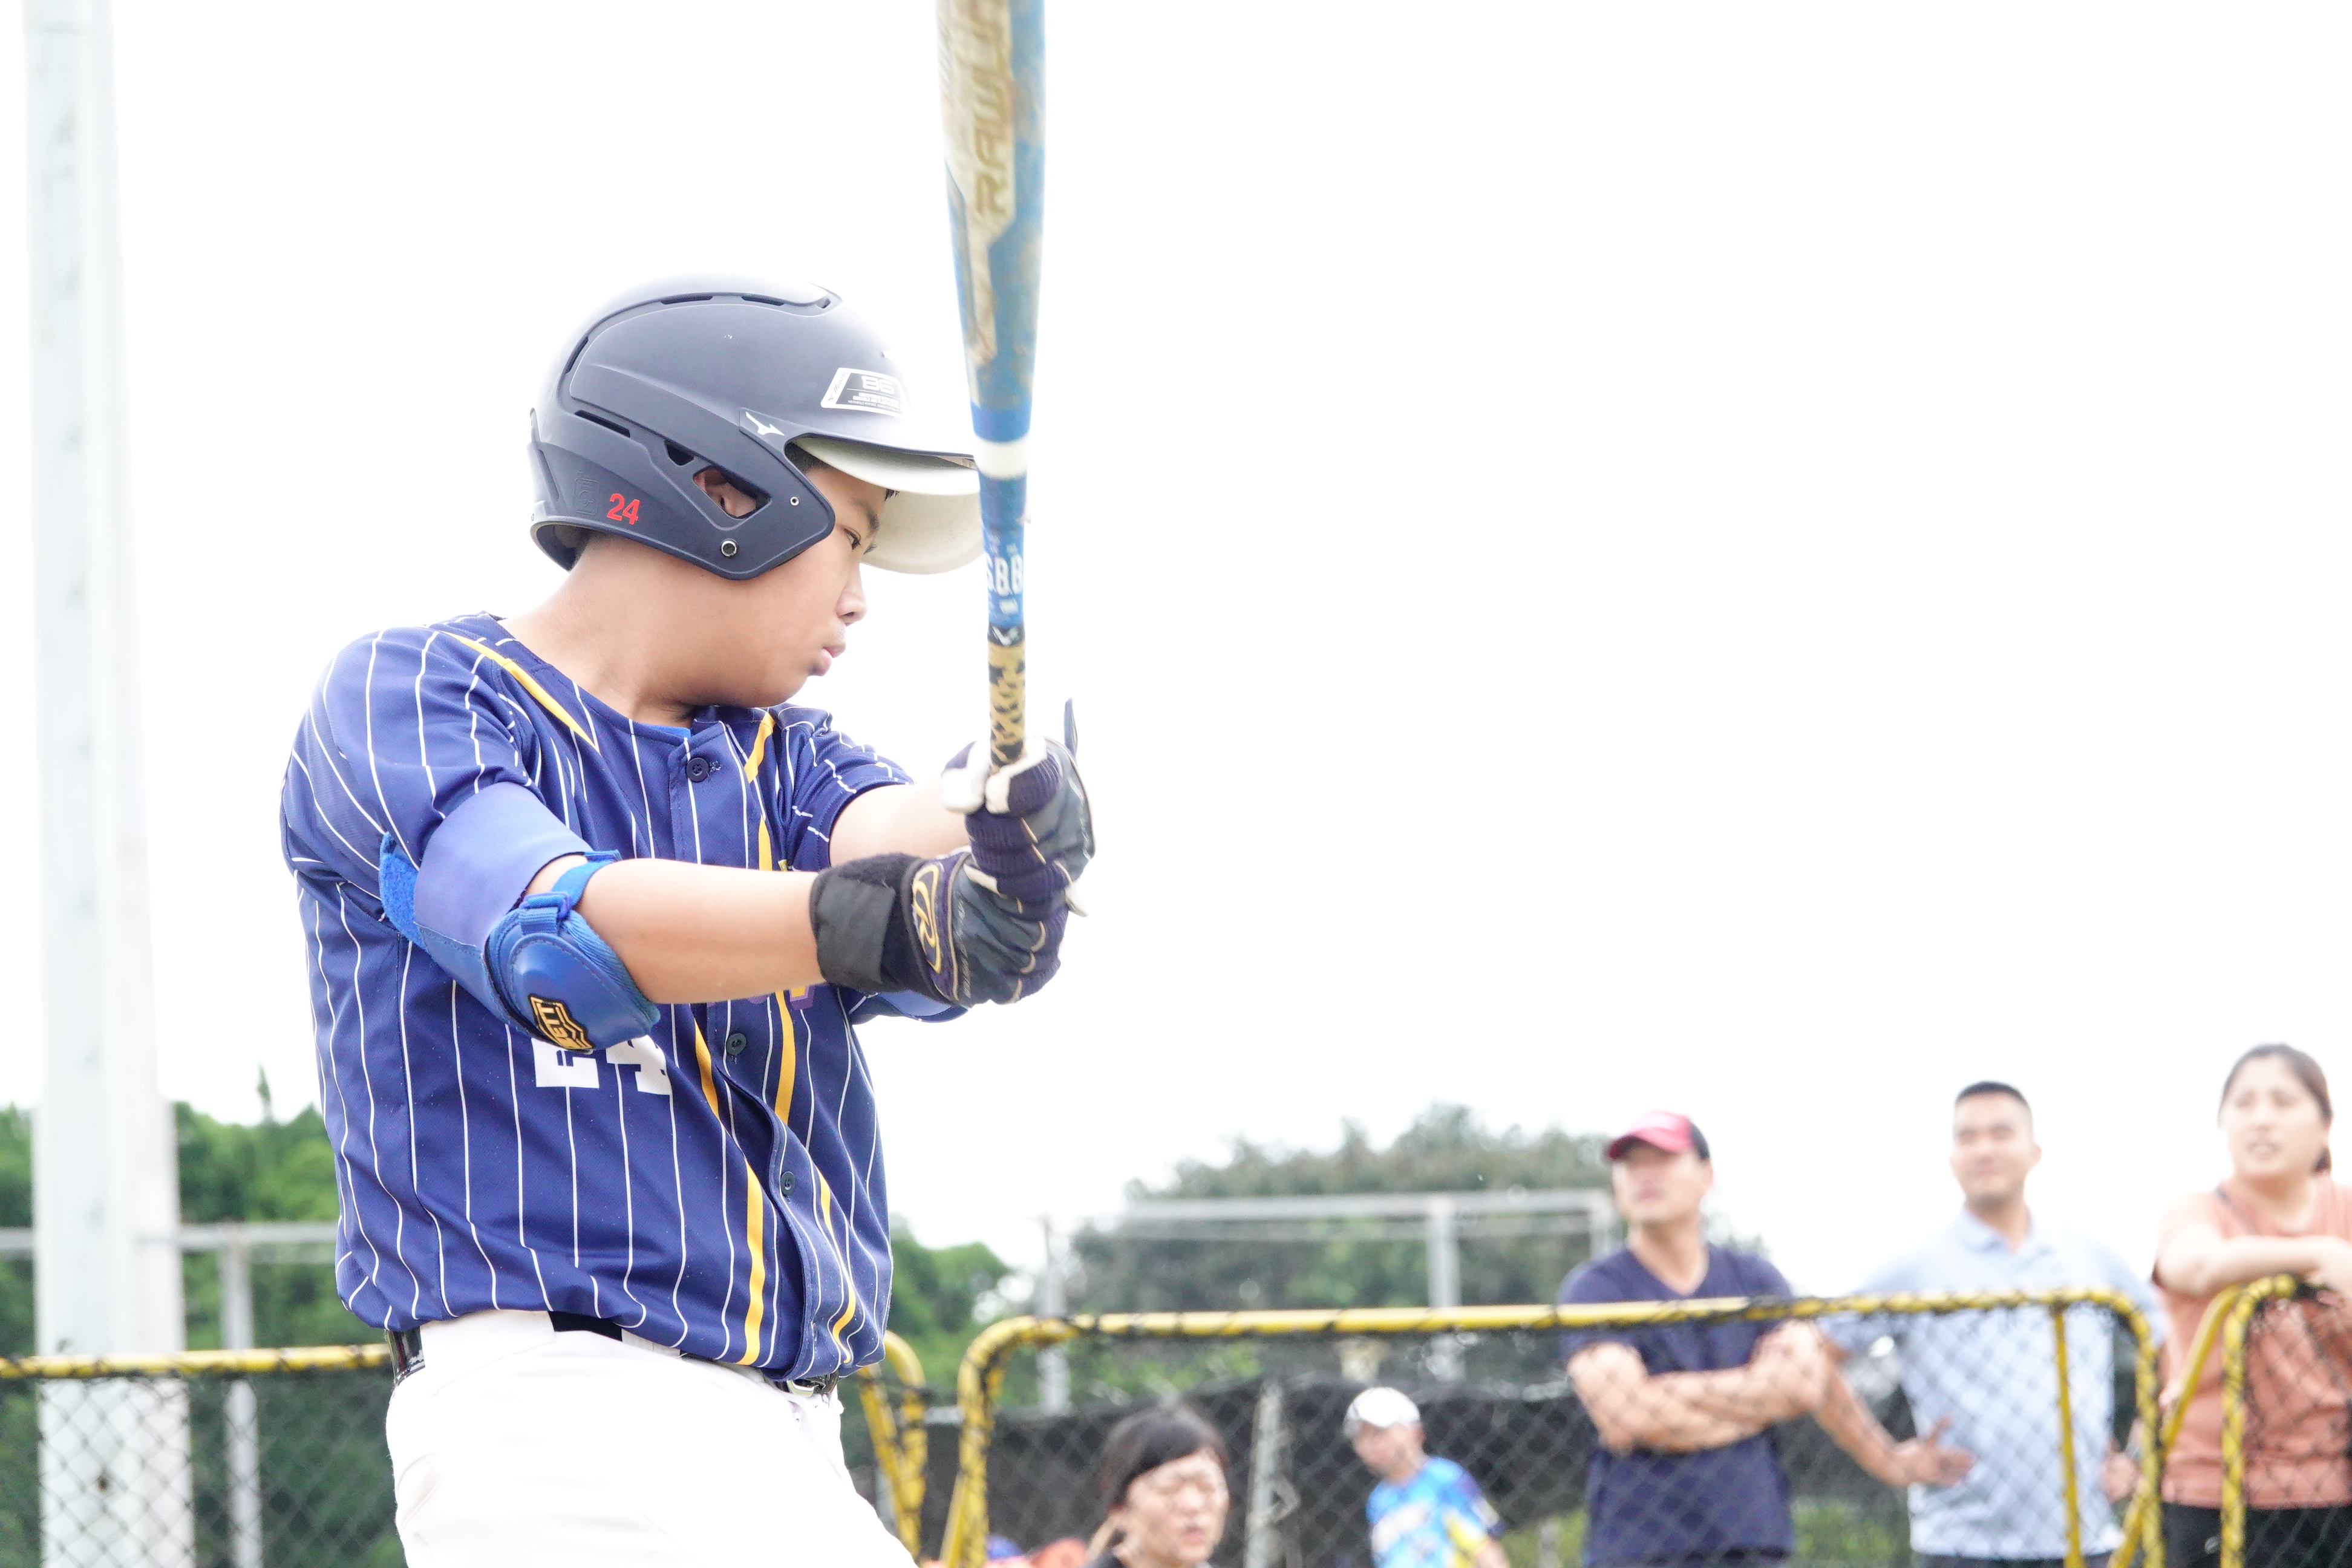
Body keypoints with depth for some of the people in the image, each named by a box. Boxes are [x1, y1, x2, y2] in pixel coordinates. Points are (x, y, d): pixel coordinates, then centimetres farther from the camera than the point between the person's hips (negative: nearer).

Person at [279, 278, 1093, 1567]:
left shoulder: (780, 759, 21)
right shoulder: (408, 693, 1)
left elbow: (891, 836, -3)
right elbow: (552, 929, -19)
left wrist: (999, 845, -27)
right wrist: (863, 921, -35)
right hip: (551, 1412, -7)